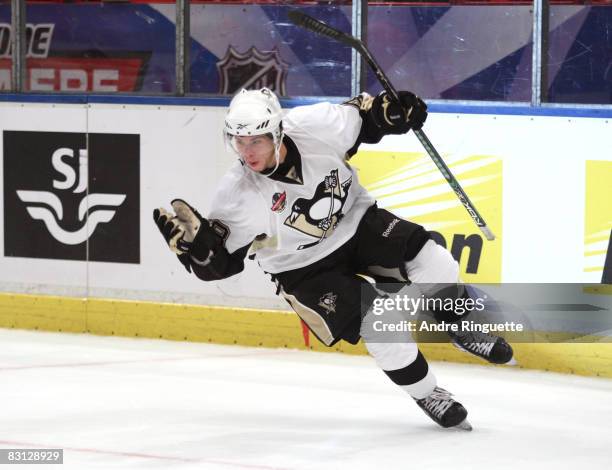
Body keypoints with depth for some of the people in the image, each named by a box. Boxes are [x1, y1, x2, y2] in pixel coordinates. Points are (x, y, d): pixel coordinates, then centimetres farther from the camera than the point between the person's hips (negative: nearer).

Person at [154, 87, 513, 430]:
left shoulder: (316, 126, -25)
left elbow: (360, 118, -4)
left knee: (430, 260, -13)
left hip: (355, 221, 3)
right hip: (305, 269, -3)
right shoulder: (238, 194, -28)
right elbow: (217, 262, -22)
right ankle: (427, 394, 6)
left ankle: (461, 328, 18)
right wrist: (192, 240, -40)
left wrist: (388, 111, -21)